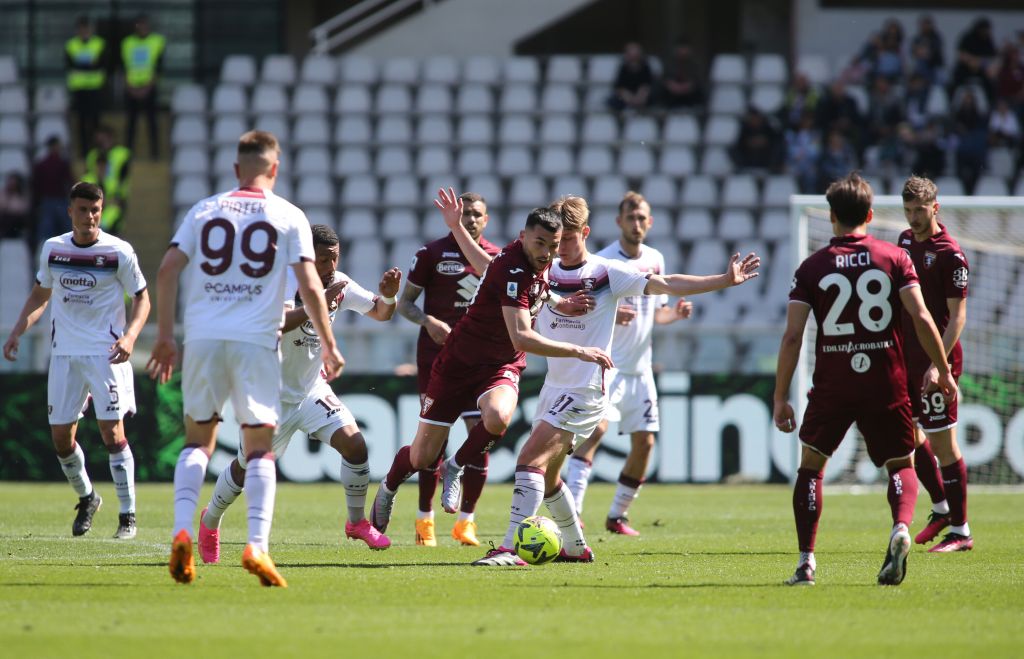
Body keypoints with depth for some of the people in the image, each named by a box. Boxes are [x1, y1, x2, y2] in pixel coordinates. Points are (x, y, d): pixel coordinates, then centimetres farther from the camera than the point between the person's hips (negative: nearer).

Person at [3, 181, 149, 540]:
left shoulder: (119, 252, -6)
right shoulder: (52, 249, 6)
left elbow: (141, 298, 1)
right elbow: (40, 295, 19)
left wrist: (130, 336, -16)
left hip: (106, 353, -4)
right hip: (64, 353, 4)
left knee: (112, 432, -12)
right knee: (61, 436, 3)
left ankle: (128, 515, -4)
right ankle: (86, 497, 29)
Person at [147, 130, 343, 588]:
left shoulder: (204, 211, 11)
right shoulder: (289, 218, 5)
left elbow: (167, 271, 5)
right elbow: (310, 287, -2)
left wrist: (164, 337, 11)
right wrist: (329, 346, 6)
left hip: (203, 338, 2)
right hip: (256, 342, -2)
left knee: (198, 439, 14)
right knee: (259, 445, 2)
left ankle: (182, 532, -3)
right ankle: (257, 546, -13)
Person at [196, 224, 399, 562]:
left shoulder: (340, 284, -5)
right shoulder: (286, 283, -25)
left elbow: (380, 313, 8)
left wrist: (388, 295, -14)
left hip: (312, 389, 5)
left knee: (355, 444, -14)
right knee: (247, 466, 6)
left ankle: (357, 522, 5)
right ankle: (210, 522, 33)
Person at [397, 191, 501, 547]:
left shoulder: (497, 258, 7)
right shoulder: (432, 253, -1)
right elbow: (405, 302, 2)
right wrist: (428, 321, -16)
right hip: (436, 354, -2)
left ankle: (466, 521, 3)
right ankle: (424, 520, 7)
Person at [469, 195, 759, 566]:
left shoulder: (606, 273, -6)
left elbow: (665, 285, -8)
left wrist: (725, 281, -14)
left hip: (586, 392, -7)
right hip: (554, 386, 7)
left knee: (530, 460, -19)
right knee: (545, 476, 13)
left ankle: (511, 548, -23)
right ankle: (576, 547, 31)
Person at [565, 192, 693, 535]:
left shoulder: (655, 260, 9)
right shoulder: (602, 262, -10)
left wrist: (675, 313, -1)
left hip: (640, 368, 7)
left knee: (644, 442, 6)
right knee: (596, 426, -24)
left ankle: (617, 515, 22)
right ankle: (572, 510, -29)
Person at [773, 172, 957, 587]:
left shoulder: (812, 267, 1)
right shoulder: (894, 258, 2)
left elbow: (792, 337, -3)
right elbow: (921, 318, -7)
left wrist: (780, 398, 1)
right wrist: (943, 372, 1)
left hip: (832, 385, 0)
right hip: (886, 382, 0)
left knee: (811, 465, 16)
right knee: (900, 465, 14)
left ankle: (806, 563, 5)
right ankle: (901, 527, -18)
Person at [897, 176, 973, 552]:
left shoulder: (950, 254, -14)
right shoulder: (905, 241, 10)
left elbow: (958, 316, -16)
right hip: (906, 357, 8)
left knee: (943, 440, -6)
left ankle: (960, 531, -1)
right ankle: (942, 507, 28)